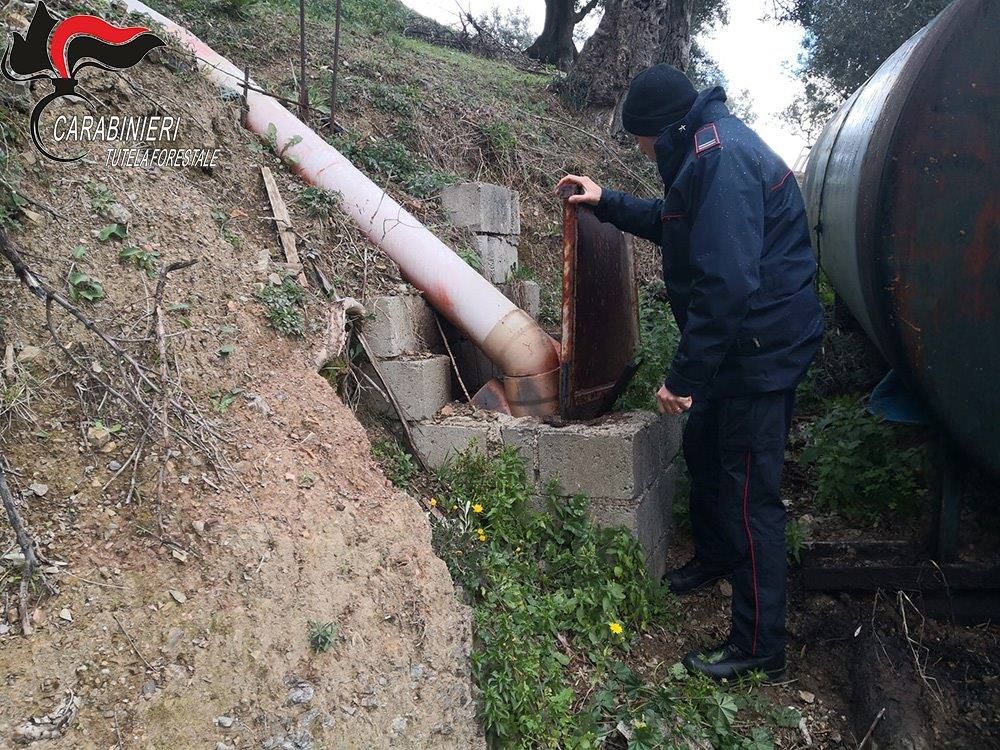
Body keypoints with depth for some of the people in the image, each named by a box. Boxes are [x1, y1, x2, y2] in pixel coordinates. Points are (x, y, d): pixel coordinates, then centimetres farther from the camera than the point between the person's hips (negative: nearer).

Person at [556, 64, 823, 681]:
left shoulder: (720, 159, -23)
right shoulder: (710, 150, 12)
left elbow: (726, 283, -30)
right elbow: (674, 223, 29)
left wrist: (685, 376, -24)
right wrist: (607, 203, 24)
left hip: (761, 349, -11)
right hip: (741, 344, 11)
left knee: (749, 491, -3)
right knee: (704, 448, 24)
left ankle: (760, 646, 11)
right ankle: (715, 556, 49)